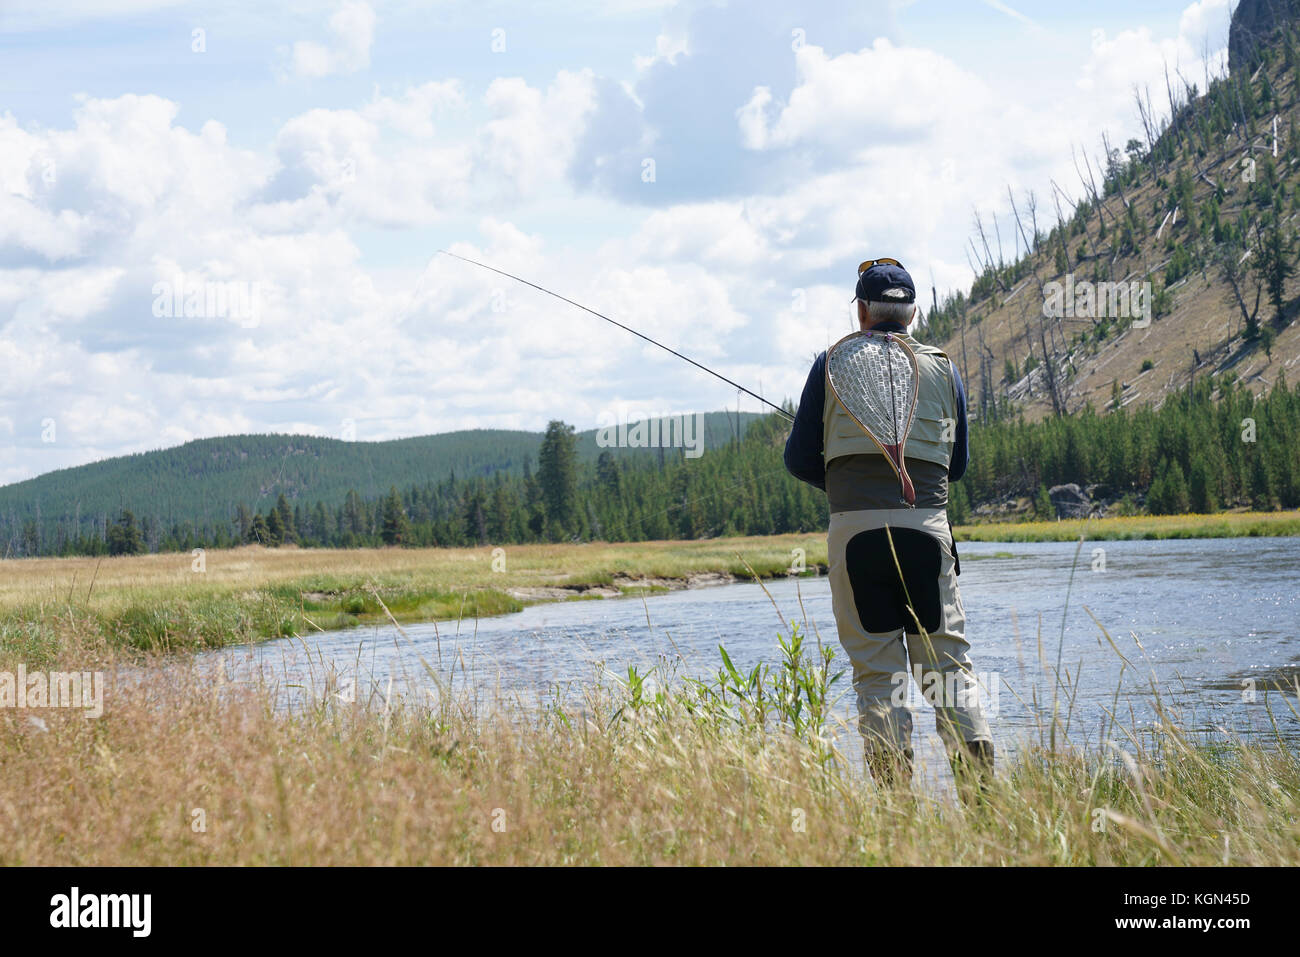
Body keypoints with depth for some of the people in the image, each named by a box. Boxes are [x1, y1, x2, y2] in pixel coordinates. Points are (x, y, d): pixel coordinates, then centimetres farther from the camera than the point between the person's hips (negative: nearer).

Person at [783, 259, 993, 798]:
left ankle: (893, 793, -5)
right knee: (946, 659, 4)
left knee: (876, 671, 1)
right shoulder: (943, 369, 13)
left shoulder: (833, 366, 8)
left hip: (855, 528, -1)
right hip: (927, 526, 1)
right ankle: (978, 778, -10)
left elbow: (800, 460, 10)